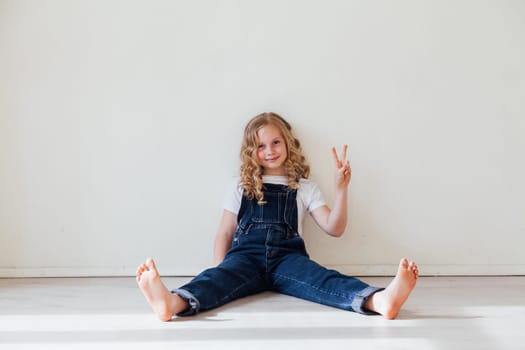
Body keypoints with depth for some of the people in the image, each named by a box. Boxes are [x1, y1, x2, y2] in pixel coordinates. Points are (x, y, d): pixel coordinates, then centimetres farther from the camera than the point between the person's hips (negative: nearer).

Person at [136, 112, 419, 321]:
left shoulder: (304, 187, 19)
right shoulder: (242, 188, 20)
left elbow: (334, 228, 9)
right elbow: (224, 233, 17)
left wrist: (341, 188, -5)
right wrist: (220, 274, 0)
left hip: (286, 257, 0)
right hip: (246, 255, 1)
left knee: (323, 279, -32)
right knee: (218, 278, -34)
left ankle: (379, 300, -62)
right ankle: (174, 302, -66)